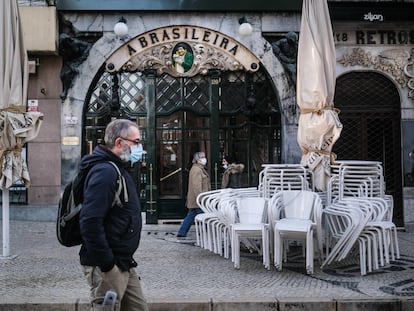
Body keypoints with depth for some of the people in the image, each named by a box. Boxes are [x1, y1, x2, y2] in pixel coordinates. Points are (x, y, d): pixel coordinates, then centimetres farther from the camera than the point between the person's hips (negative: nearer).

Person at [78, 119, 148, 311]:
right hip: (107, 266, -10)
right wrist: (107, 264, -24)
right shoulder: (105, 171, -18)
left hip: (124, 264, 10)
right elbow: (90, 222, -27)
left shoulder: (118, 169, 15)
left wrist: (125, 259, 19)